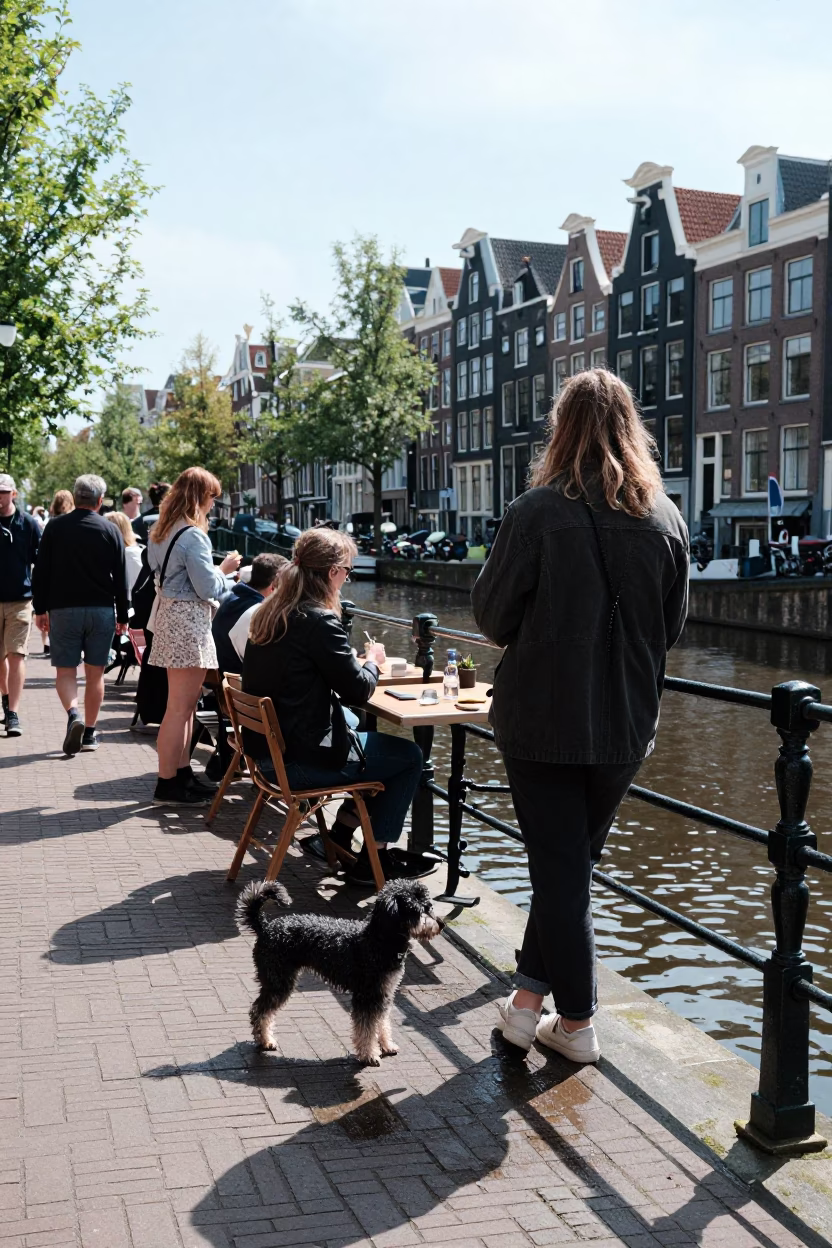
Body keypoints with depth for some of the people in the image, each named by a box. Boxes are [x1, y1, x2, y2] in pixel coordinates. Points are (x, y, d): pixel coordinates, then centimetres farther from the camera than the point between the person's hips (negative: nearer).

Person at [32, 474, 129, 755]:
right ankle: (90, 733, 13)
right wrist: (123, 616, 10)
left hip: (63, 608, 0)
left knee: (65, 671, 5)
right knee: (95, 673, 8)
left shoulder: (55, 527, -1)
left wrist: (40, 609, 7)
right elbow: (121, 579, 2)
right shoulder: (110, 531, -1)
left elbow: (40, 572, 0)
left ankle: (73, 714, -21)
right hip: (102, 610, 1)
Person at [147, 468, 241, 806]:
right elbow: (208, 589, -17)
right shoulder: (193, 536, -17)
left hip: (170, 614, 10)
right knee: (180, 706, -5)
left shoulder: (160, 531, 11)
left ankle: (182, 772, 23)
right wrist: (225, 569, 1)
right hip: (188, 622, -10)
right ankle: (167, 785, -1)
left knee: (185, 702, 16)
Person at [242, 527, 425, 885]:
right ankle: (373, 859, 14)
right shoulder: (320, 621, -20)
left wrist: (355, 664, 11)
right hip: (303, 760, -9)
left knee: (357, 728, 29)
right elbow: (358, 690, -14)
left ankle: (343, 832, 31)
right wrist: (372, 665, 6)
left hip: (266, 747, 9)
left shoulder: (268, 613, 6)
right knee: (409, 756, 9)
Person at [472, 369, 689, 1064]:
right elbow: (672, 626, 9)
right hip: (626, 723, 4)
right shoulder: (667, 518, 0)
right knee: (574, 859, 18)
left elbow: (493, 615, -8)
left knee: (559, 868, 6)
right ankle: (532, 991, 25)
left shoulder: (538, 510, -14)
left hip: (543, 717, -4)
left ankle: (576, 1020, 14)